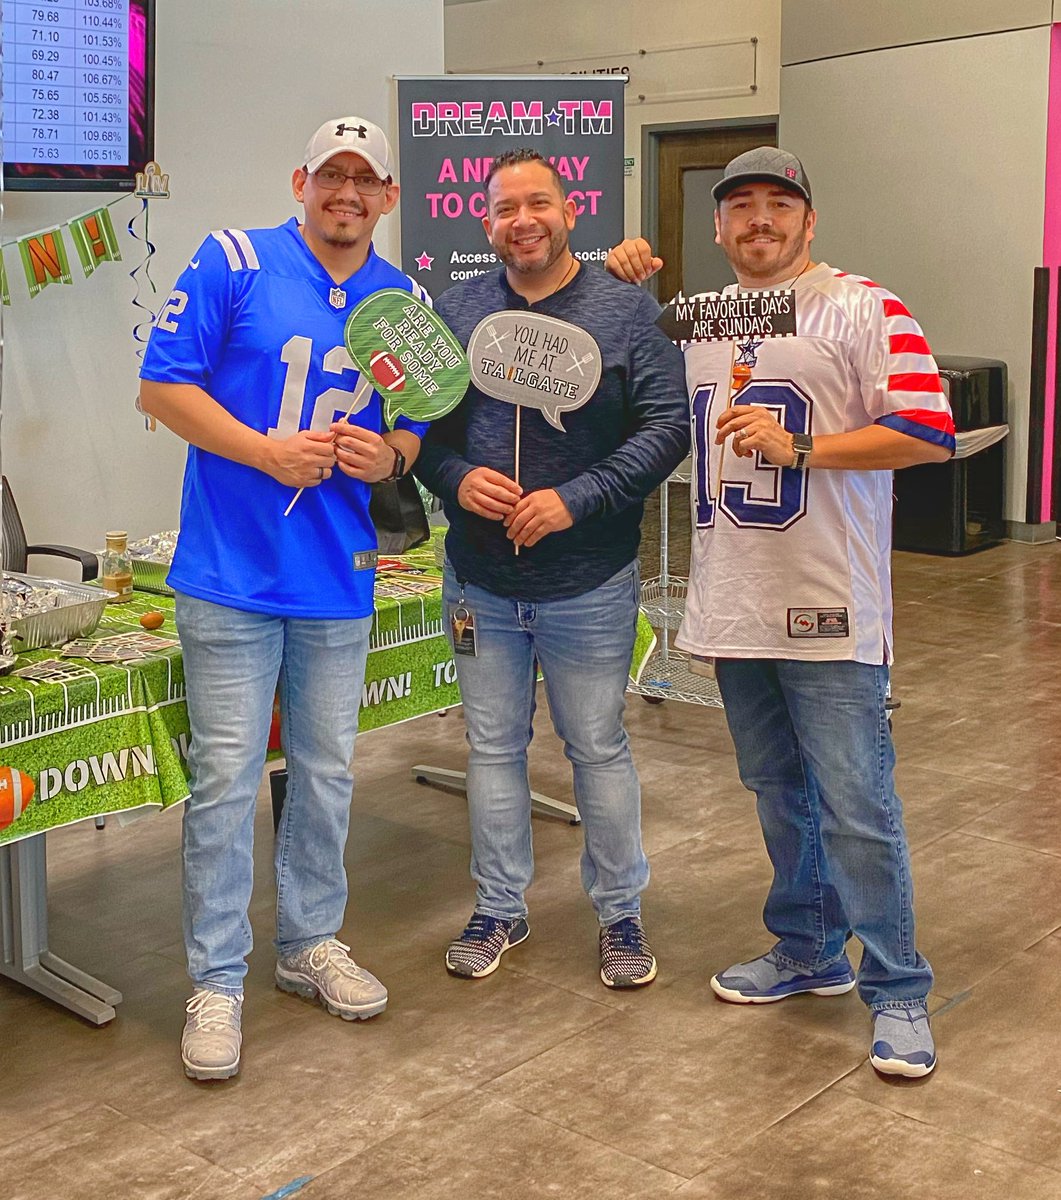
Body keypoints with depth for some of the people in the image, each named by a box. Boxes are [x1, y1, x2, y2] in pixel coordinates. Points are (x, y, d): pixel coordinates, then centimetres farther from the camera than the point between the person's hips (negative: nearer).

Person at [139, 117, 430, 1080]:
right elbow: (162, 386, -6)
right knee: (226, 779, 0)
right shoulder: (233, 262, -4)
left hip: (341, 580, 4)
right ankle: (217, 980, 13)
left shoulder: (406, 302, 8)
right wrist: (268, 452, -17)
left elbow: (418, 426, 16)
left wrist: (390, 456, -8)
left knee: (327, 773, 15)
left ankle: (313, 943, 33)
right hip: (231, 576, -4)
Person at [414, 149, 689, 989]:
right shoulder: (456, 312, 5)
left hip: (588, 582, -3)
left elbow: (667, 425, -10)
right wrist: (457, 478, -12)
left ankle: (621, 911, 25)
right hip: (481, 580, 3)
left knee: (599, 749, 7)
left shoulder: (626, 310, -4)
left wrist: (577, 499, -19)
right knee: (493, 747, 13)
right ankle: (500, 909, 29)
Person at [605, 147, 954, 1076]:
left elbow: (931, 434, -14)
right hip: (736, 608, 7)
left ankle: (897, 991, 9)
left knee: (856, 805, -4)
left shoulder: (864, 309, -6)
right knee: (778, 791, 17)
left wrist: (798, 446, -20)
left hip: (829, 613, -6)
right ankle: (809, 952, 32)